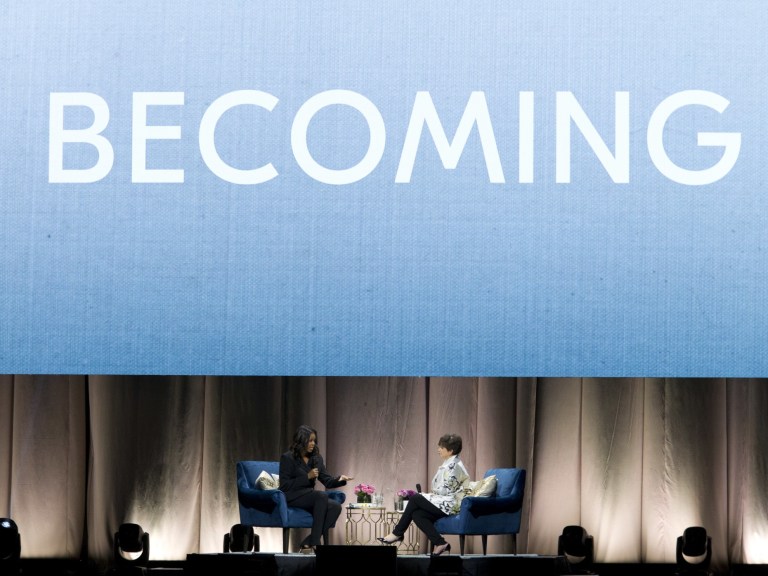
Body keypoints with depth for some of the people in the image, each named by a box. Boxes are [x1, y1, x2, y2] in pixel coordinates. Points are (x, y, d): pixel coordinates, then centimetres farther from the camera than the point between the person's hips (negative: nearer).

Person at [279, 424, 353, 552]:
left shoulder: (316, 458, 12)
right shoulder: (287, 458, -6)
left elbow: (327, 481, 7)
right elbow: (284, 486, -12)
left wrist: (339, 479, -15)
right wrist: (307, 477, -17)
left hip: (309, 497, 6)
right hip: (292, 497, -6)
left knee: (336, 506, -23)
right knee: (322, 496, -34)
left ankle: (308, 543, -23)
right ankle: (315, 543, -33)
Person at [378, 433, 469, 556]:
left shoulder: (453, 466, -15)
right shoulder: (450, 463, 17)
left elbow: (444, 490, -17)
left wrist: (431, 494, 1)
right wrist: (433, 494, 6)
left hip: (451, 505, -9)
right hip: (446, 504, 9)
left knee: (415, 499, -10)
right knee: (417, 514, -7)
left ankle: (397, 533, -1)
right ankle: (440, 543, -7)